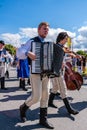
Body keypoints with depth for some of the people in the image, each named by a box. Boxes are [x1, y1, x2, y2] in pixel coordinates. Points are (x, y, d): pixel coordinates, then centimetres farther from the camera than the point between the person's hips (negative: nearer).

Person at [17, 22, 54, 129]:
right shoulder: (32, 41, -5)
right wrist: (28, 53, -32)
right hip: (35, 73, -6)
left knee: (45, 96, 7)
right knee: (36, 97, -6)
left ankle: (43, 119, 19)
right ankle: (23, 107, 25)